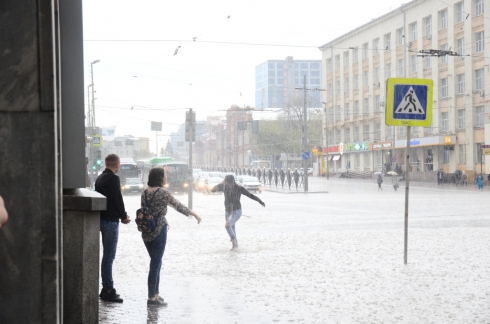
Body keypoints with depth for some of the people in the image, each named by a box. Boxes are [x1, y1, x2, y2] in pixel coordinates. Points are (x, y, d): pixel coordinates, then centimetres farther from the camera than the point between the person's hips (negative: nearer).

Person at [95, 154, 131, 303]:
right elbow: (117, 200, -18)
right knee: (109, 257, -6)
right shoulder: (113, 178, -15)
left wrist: (122, 214, 14)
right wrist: (124, 216, -2)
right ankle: (108, 291, -3)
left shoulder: (100, 178, 13)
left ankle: (106, 289, 20)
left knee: (107, 256, 15)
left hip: (102, 219, 9)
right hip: (111, 221, -9)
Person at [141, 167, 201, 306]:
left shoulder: (144, 193, 6)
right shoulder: (163, 192, -12)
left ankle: (155, 293, 22)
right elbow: (178, 206, -4)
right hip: (159, 231, -7)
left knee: (156, 262, 17)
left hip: (146, 232, 7)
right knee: (155, 263, -2)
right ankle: (152, 298, 1)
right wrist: (194, 214, 8)